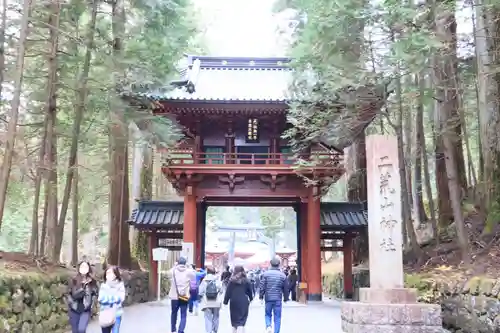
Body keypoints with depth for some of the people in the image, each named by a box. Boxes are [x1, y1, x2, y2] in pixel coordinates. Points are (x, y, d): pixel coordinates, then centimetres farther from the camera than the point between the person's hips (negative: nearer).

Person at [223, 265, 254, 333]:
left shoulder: (231, 281, 1)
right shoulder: (246, 281, 1)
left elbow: (228, 292, -1)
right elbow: (250, 292, 9)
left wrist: (225, 302, 3)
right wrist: (250, 299, 26)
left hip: (234, 302, 1)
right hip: (243, 303, -1)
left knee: (234, 321, 15)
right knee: (241, 321, -3)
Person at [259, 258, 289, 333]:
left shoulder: (265, 274, -2)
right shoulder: (282, 275, 0)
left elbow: (262, 286, -5)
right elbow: (286, 288, 5)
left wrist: (261, 297, 2)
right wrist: (286, 298, 16)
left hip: (268, 298, 0)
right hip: (278, 299, 0)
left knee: (268, 314, 16)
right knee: (277, 317, 7)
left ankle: (268, 326, -8)